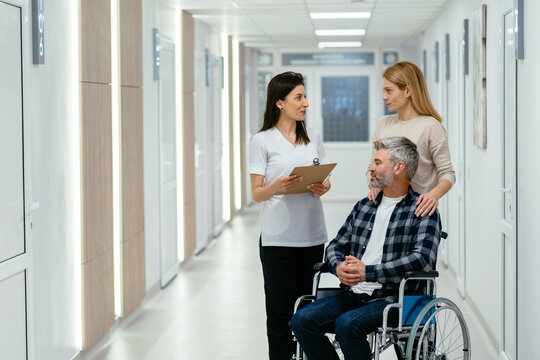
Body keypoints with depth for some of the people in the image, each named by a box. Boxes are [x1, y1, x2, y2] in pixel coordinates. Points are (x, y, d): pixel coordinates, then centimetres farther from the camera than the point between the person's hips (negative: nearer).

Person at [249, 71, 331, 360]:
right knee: (280, 312, -1)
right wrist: (277, 186, -24)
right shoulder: (262, 141, -1)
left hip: (312, 235, 4)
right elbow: (257, 193, -3)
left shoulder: (313, 137, 12)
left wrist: (322, 188, -6)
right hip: (278, 237, -4)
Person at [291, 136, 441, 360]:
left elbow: (423, 259, -16)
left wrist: (368, 272, -19)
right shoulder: (363, 207, 20)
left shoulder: (422, 212, -2)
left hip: (394, 299, -6)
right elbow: (336, 245, 22)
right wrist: (339, 267, -4)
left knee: (347, 324, -32)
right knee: (302, 320, -15)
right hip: (354, 294, 6)